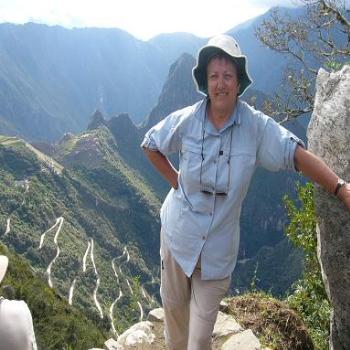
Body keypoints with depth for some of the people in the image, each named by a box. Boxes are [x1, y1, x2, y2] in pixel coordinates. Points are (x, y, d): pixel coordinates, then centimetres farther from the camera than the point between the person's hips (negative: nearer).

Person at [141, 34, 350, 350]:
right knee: (173, 307, 22)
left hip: (219, 248, -1)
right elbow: (150, 145, 6)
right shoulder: (185, 121, -10)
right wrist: (175, 180, -2)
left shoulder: (256, 126, -13)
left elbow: (298, 154, -18)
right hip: (178, 236, 2)